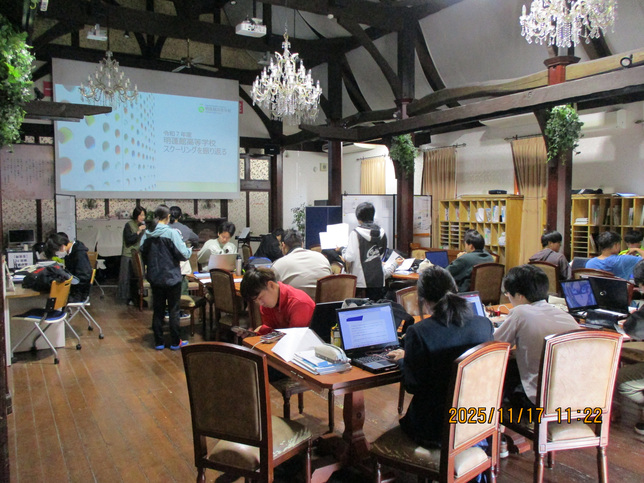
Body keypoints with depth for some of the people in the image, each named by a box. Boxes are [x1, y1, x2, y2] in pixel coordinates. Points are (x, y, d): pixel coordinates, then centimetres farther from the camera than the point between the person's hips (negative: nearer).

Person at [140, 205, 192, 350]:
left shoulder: (147, 234, -2)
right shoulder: (171, 233, -17)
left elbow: (143, 254, 8)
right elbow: (183, 255, -17)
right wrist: (188, 249, 4)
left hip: (154, 277, 5)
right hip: (171, 277, -4)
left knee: (158, 310, 13)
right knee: (174, 310, 7)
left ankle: (159, 342, 19)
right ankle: (175, 342, 14)